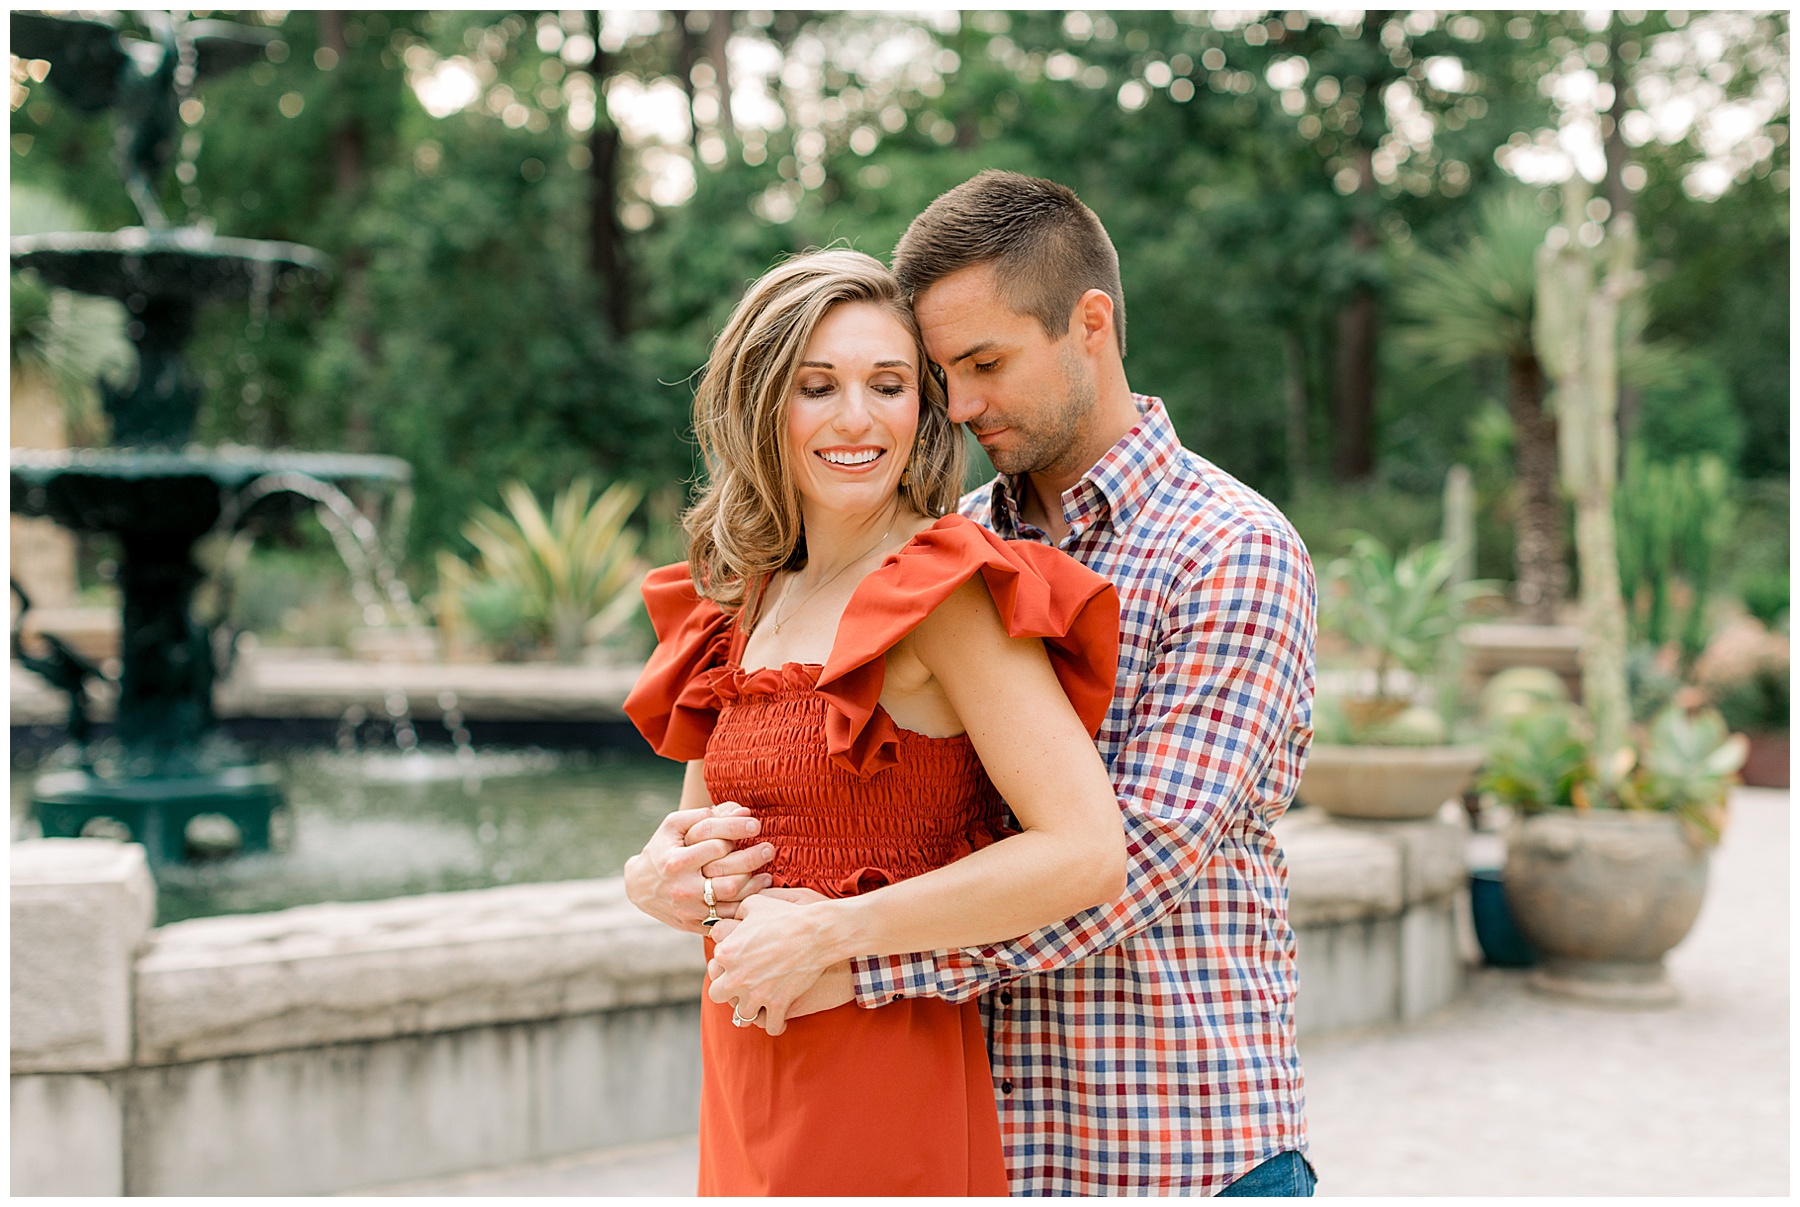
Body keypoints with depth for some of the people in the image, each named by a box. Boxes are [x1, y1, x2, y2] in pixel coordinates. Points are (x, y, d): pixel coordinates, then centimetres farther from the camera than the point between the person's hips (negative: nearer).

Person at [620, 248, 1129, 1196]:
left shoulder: (946, 594, -14)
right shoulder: (743, 602, 7)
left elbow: (1086, 853, -24)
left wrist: (824, 932, -18)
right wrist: (709, 886, -9)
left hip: (887, 1088, -6)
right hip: (745, 1090, 6)